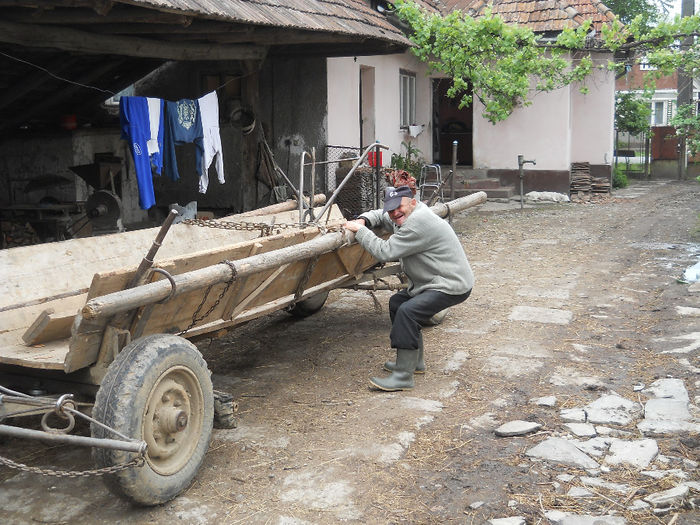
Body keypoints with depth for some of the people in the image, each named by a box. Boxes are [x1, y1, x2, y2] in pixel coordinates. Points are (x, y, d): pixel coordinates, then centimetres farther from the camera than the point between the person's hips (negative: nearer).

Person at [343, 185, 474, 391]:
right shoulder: (403, 217, 9)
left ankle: (403, 376, -20)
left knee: (407, 312, -25)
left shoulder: (417, 223, -24)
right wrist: (363, 220, 3)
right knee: (396, 303, 18)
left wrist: (359, 231, -15)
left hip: (452, 286, -12)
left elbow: (386, 252, -25)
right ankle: (415, 361, 26)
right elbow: (379, 215, 26)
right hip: (432, 282, 12)